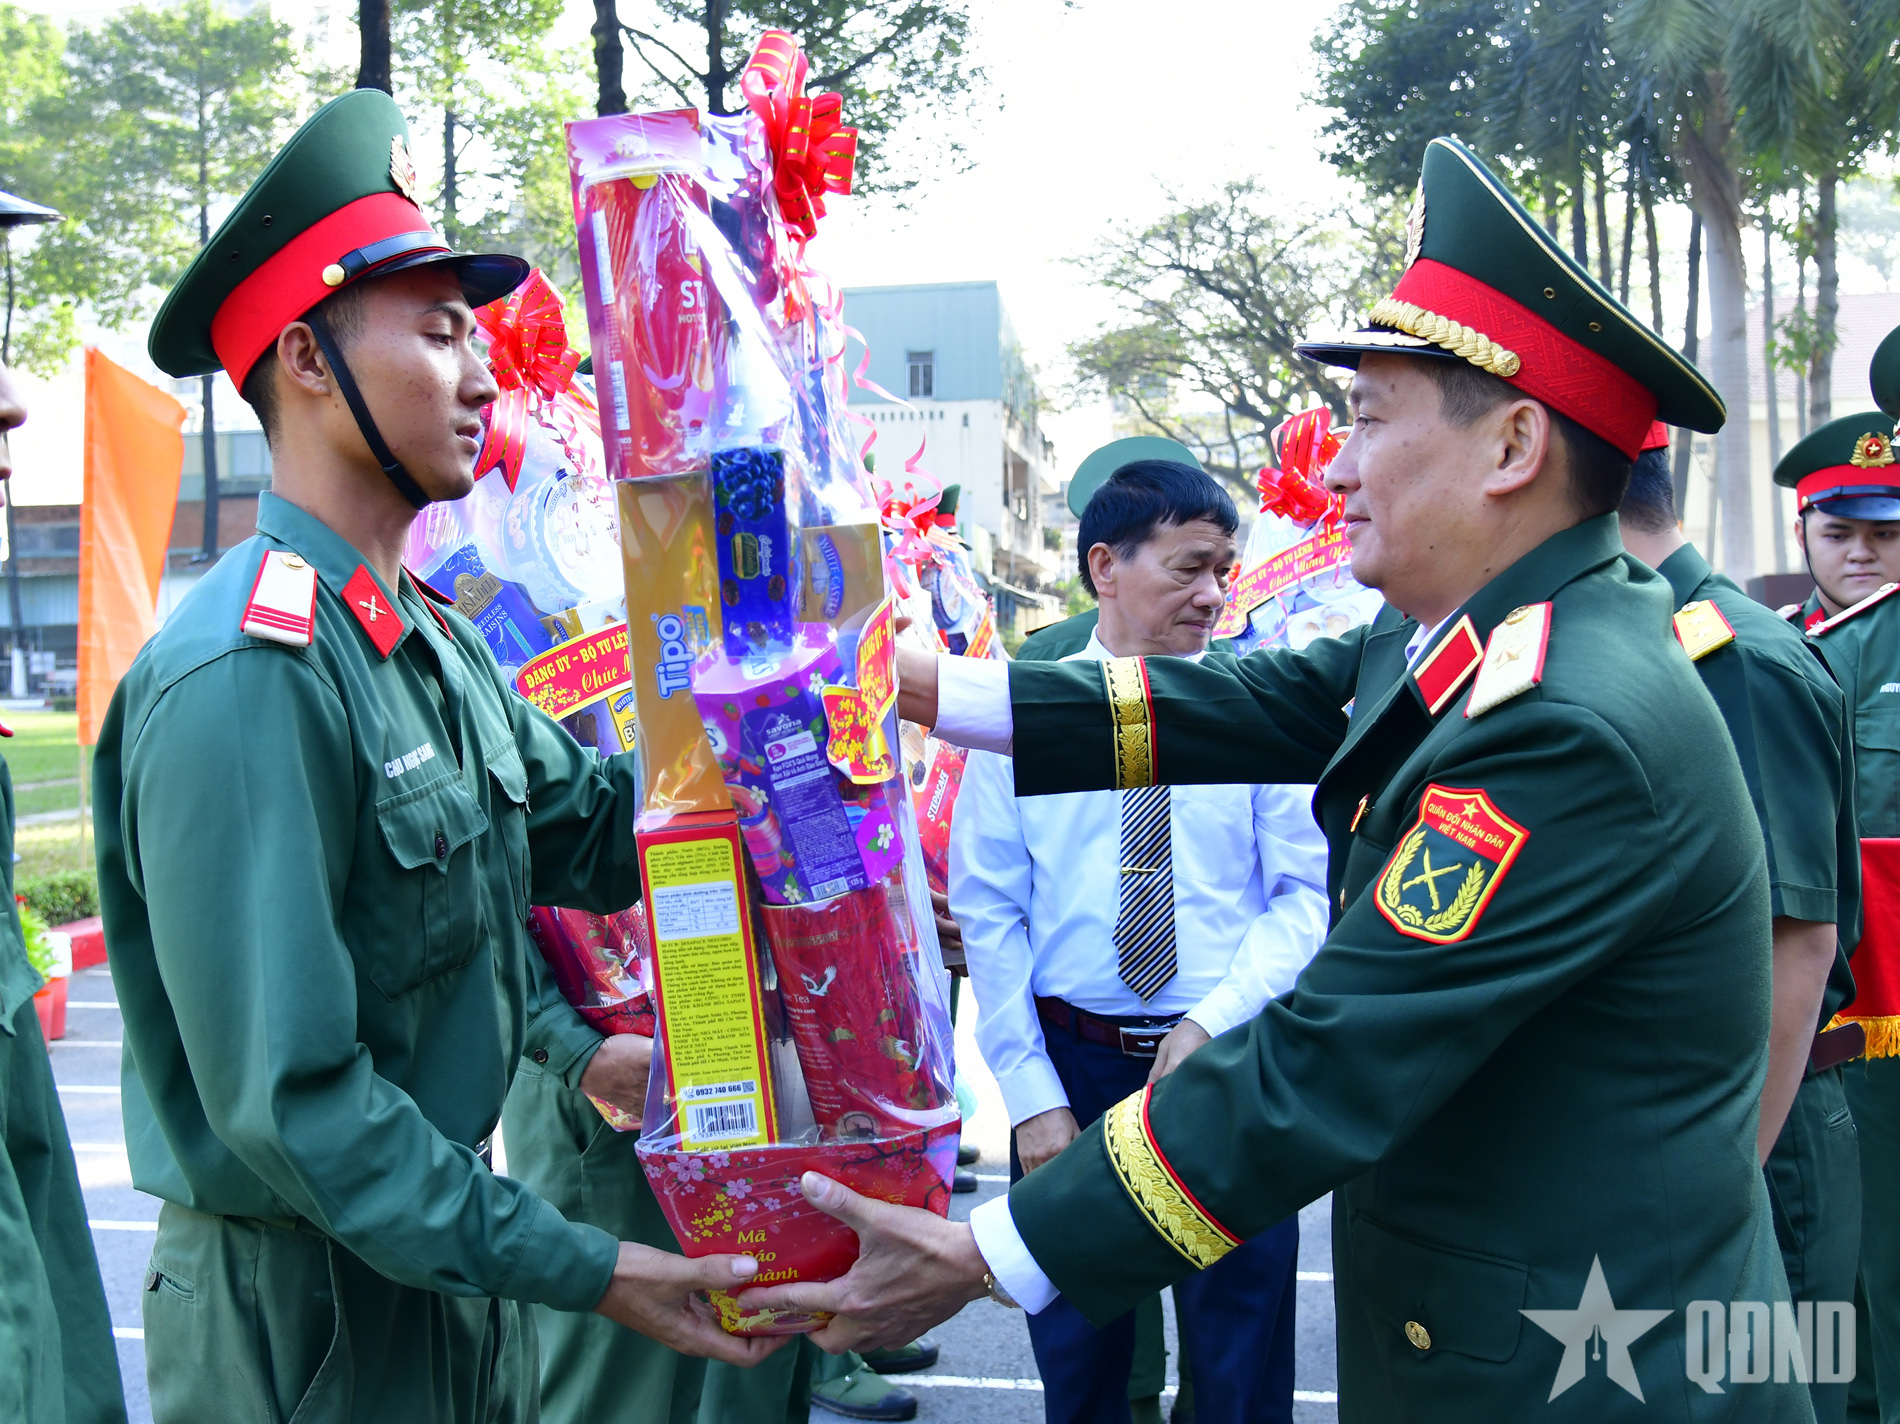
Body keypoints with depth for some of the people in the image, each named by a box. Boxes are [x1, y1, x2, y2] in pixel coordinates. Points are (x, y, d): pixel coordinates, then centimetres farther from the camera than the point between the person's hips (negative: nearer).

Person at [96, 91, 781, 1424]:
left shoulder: (436, 641, 6)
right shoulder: (243, 675, -25)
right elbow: (286, 1097, -27)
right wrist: (583, 1270, -24)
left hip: (449, 1251, 8)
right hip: (303, 1310, -8)